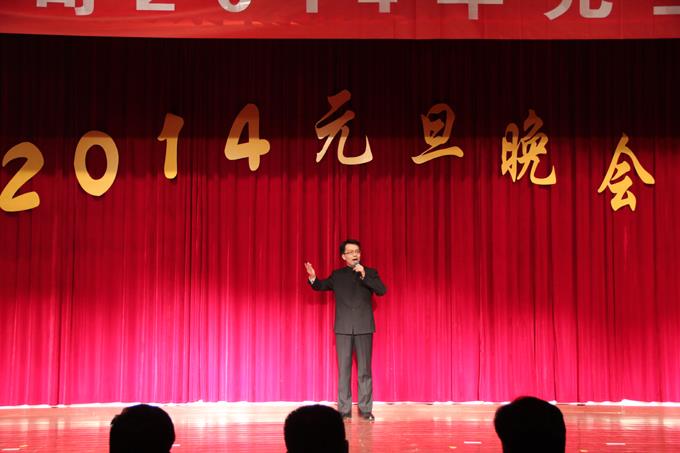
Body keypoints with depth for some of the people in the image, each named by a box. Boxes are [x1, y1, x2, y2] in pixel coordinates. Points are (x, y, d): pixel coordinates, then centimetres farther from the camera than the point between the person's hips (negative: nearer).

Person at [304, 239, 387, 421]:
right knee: (344, 369, 1)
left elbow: (382, 290, -7)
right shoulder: (337, 275, 12)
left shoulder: (370, 273, 7)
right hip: (343, 328, 1)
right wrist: (313, 277, -4)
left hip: (364, 328, -1)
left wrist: (364, 276, -17)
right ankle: (344, 410, 4)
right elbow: (320, 286, 18)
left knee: (364, 370, -1)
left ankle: (365, 409, 3)